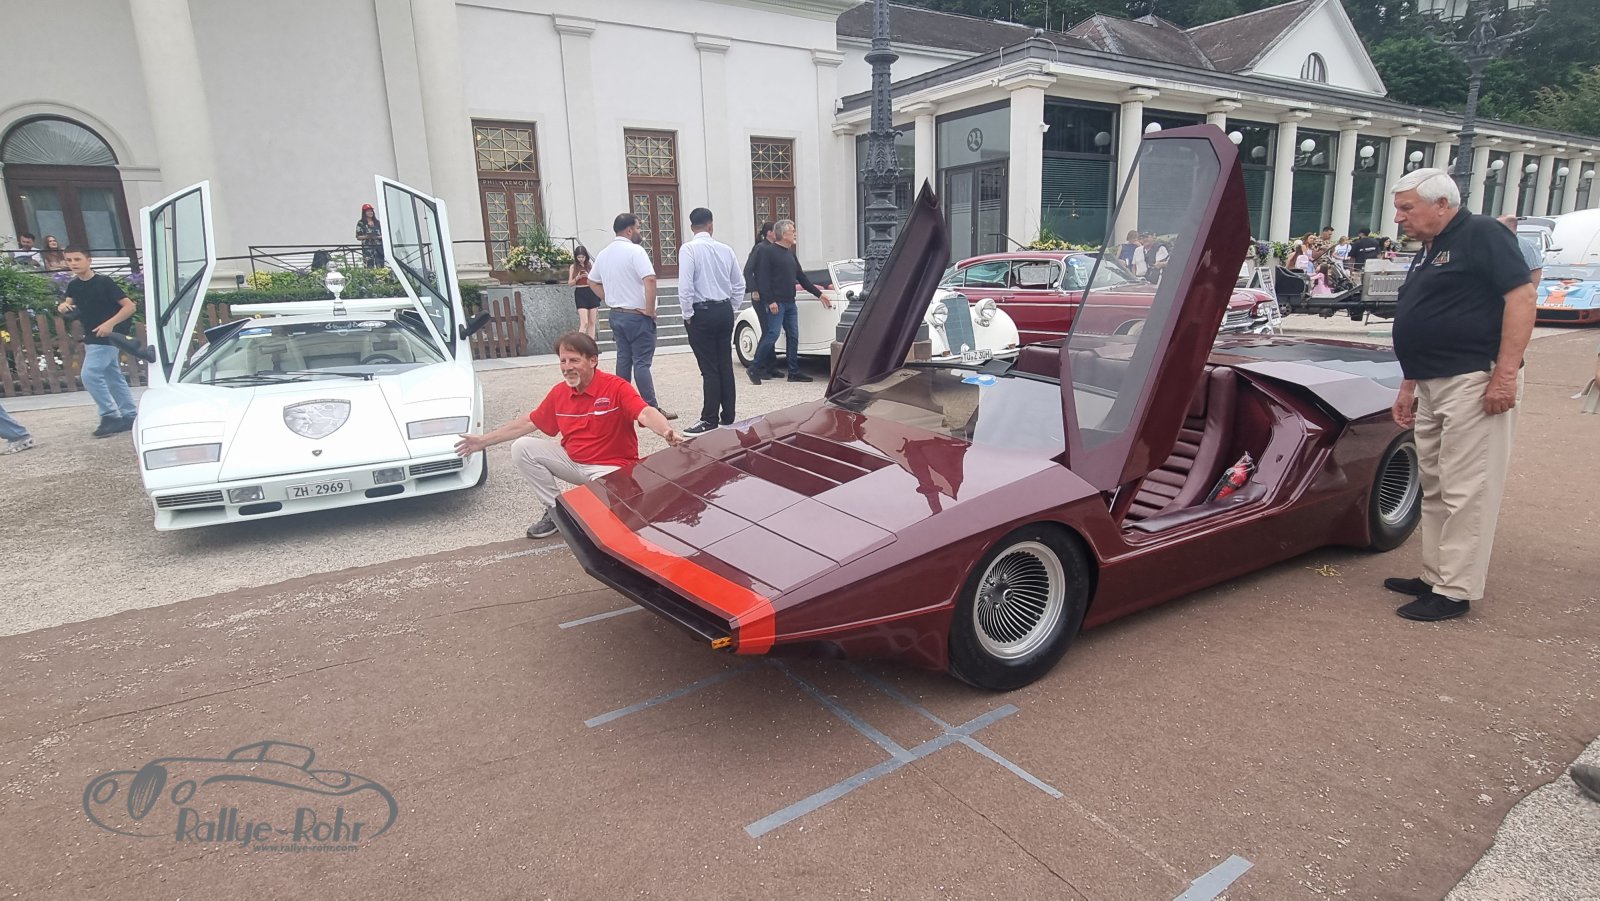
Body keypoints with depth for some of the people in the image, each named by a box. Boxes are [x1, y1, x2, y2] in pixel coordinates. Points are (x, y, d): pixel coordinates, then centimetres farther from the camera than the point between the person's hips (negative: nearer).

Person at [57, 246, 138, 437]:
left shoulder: (104, 282, -14)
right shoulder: (74, 285, 6)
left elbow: (129, 306, -18)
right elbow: (70, 302, 24)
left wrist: (110, 323, -29)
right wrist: (64, 306, 0)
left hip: (106, 337, -8)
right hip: (92, 338, 8)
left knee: (90, 375, -14)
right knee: (113, 377, 11)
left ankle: (111, 416, -6)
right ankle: (130, 416, 17)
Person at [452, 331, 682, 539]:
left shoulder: (616, 387, -17)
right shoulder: (559, 393, 2)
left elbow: (646, 413, -32)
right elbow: (530, 422, 13)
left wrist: (666, 432, -56)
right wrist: (483, 441, 14)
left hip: (610, 467, -7)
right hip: (572, 461, 7)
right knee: (522, 448, -4)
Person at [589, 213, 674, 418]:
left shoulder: (604, 253, 11)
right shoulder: (634, 251, -14)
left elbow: (592, 281, 20)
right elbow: (650, 280, -26)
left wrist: (610, 300, 14)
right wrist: (650, 309, -17)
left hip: (615, 314, 8)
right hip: (637, 315, -8)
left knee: (623, 360, 13)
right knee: (642, 363, -7)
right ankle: (651, 409, -5)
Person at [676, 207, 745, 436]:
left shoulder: (689, 249, -10)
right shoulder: (725, 249, 5)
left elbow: (685, 286, -17)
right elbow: (739, 284, 8)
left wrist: (688, 314, -6)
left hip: (703, 313, -5)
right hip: (724, 310, 5)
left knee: (709, 369, -3)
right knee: (725, 365, 10)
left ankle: (709, 421, 1)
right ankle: (728, 417, 16)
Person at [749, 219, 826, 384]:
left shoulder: (790, 253, 18)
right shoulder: (768, 251, -6)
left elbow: (801, 277, 23)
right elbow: (763, 278, -13)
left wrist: (819, 294, 22)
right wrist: (770, 301, -21)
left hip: (790, 302, 8)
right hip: (776, 303, -8)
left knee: (793, 336, 7)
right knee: (772, 334, -11)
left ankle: (794, 372, 12)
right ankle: (754, 369, 0)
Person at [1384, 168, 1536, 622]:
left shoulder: (1482, 235, -7)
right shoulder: (1427, 252, 19)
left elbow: (1521, 296, -16)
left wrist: (1506, 372, -22)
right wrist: (1408, 386, 21)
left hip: (1476, 382, -10)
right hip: (1433, 387, 10)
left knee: (1466, 491, -5)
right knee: (1434, 488, 14)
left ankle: (1455, 592, 0)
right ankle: (1435, 576, 25)